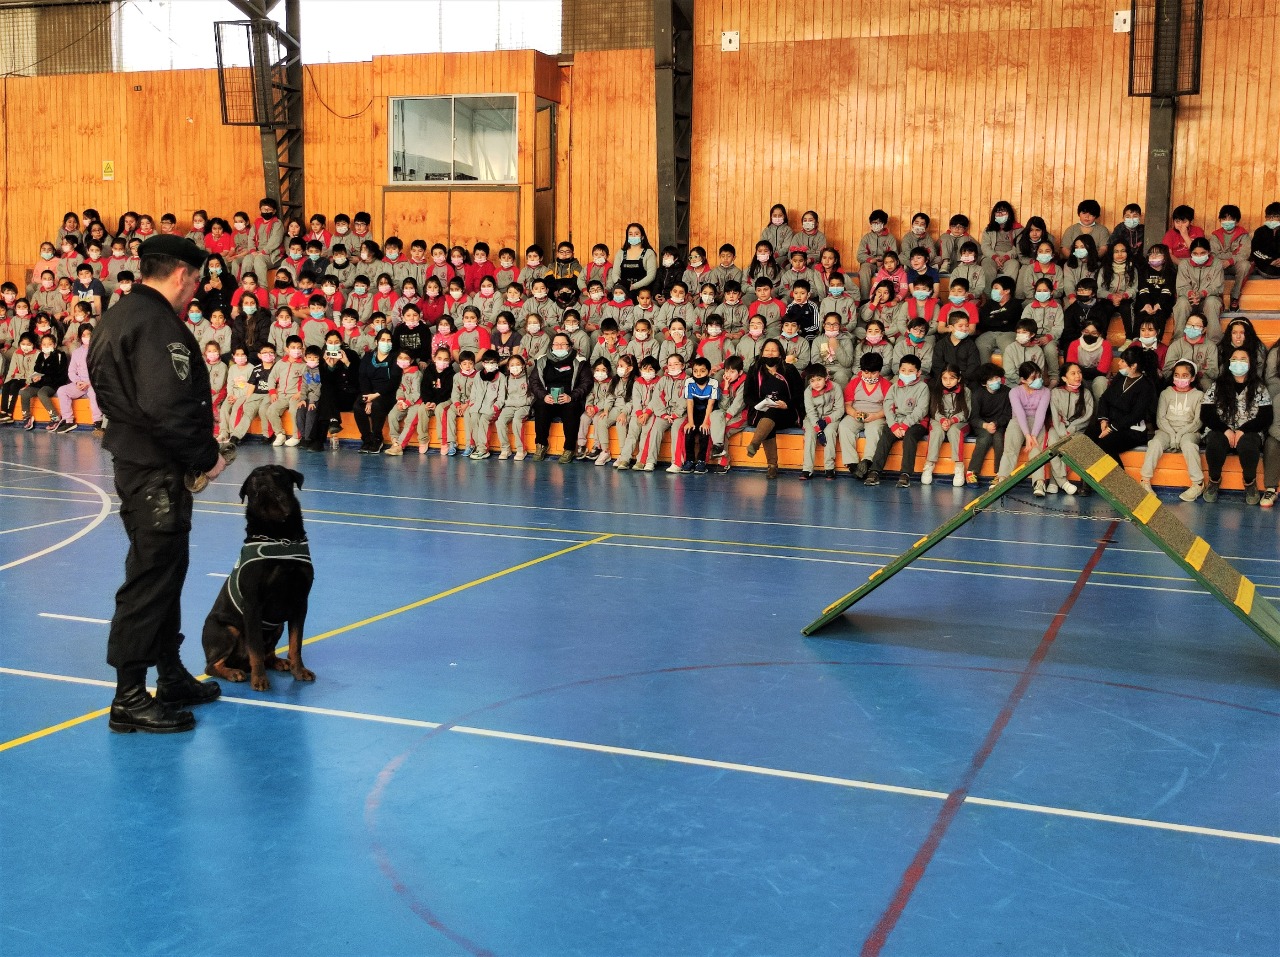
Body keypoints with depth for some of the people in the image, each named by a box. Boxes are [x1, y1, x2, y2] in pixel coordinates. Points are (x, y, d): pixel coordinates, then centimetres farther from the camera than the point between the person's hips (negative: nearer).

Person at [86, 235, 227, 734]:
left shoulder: (119, 315, 14)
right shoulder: (157, 324, -20)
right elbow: (169, 408, -27)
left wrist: (198, 453, 13)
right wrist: (208, 457, -13)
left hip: (134, 462, 11)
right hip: (156, 472, -11)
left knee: (165, 572, 18)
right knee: (150, 579, -4)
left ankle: (172, 677, 30)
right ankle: (130, 699, 3)